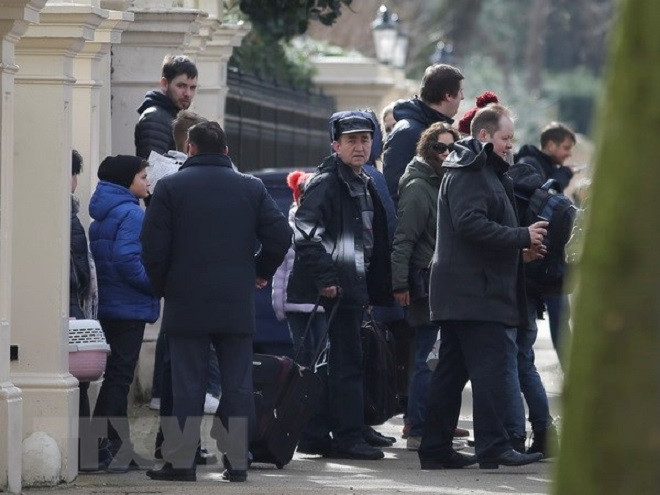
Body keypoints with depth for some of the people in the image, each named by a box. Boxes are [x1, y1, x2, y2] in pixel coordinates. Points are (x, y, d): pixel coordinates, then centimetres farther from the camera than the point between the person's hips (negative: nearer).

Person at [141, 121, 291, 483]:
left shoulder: (170, 187, -2)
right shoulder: (252, 188, 5)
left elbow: (153, 246, -6)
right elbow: (280, 236, 1)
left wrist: (162, 287, 9)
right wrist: (260, 273, 17)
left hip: (186, 304, -2)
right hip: (237, 304, 2)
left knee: (187, 385, 0)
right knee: (237, 385, 5)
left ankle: (180, 461, -1)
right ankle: (236, 462, 5)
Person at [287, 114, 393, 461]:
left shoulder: (365, 186, 19)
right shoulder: (325, 183, -11)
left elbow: (376, 243, 25)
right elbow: (306, 233, -20)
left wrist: (380, 287, 19)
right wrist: (325, 277, -24)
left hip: (354, 288, 9)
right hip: (334, 290, -9)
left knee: (331, 364, 11)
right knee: (347, 362, -9)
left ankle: (315, 436, 16)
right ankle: (348, 438, -6)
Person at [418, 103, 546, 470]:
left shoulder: (484, 173, 24)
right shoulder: (468, 174, -10)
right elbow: (471, 224, -23)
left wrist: (519, 249, 13)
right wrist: (522, 237, -17)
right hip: (477, 292, -11)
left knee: (452, 371, 10)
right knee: (494, 367, -13)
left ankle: (436, 449, 12)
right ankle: (494, 446, -16)